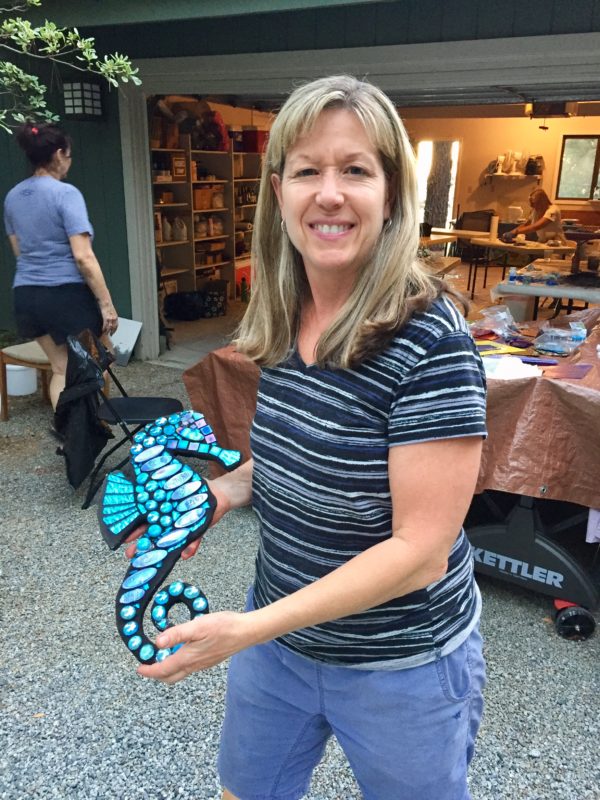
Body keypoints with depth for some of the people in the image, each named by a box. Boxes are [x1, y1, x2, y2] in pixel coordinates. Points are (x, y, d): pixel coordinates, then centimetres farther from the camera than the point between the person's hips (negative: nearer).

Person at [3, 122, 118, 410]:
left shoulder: (12, 197, 10)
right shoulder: (66, 193, -12)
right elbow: (83, 257, -18)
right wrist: (106, 304, -15)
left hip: (26, 294, 7)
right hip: (67, 293, -7)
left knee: (61, 368, 17)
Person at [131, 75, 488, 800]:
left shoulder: (429, 338, -25)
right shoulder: (282, 322, -5)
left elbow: (421, 550, -24)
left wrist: (249, 629, -26)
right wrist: (228, 488, -7)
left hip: (399, 670, -5)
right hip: (276, 637, 6)